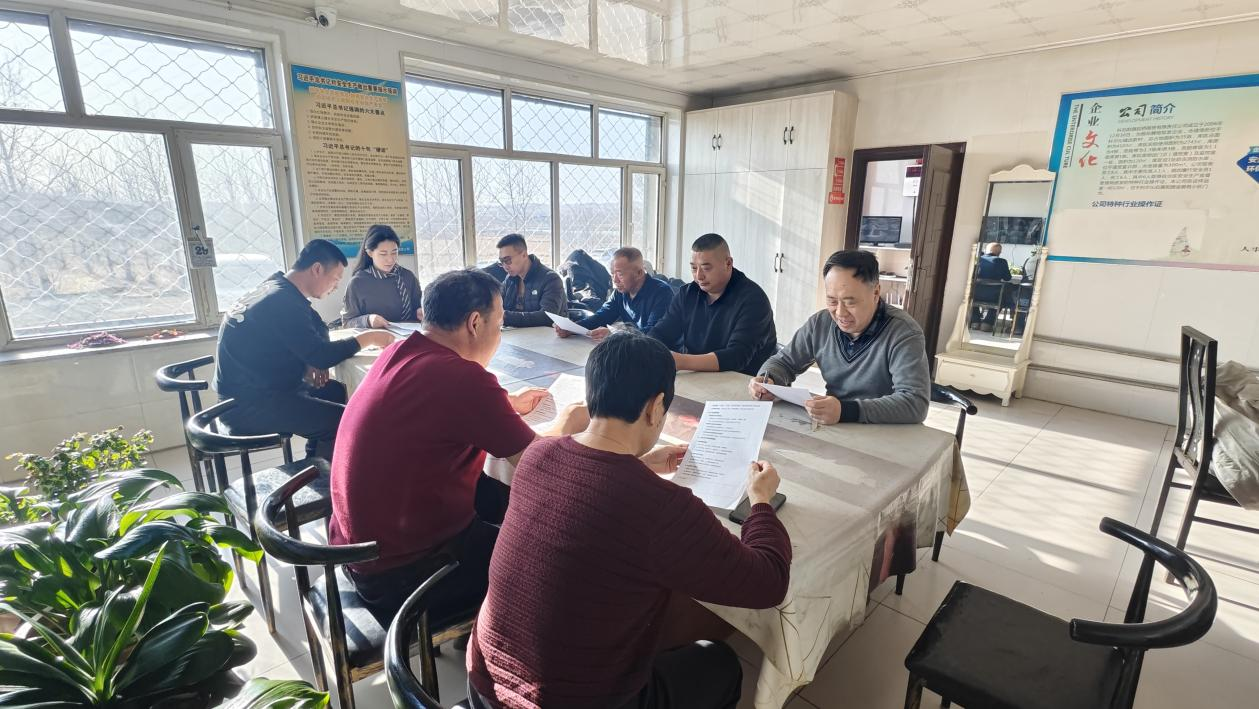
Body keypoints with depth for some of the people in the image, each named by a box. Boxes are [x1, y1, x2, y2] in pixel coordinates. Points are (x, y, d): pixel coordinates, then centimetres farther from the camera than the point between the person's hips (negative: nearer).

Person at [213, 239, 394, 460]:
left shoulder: (276, 289, 9)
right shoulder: (282, 300, -22)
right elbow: (322, 355, -22)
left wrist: (311, 362, -3)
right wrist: (370, 338, -11)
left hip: (255, 389, 11)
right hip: (248, 404, -10)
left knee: (334, 390, 19)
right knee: (343, 420, -19)